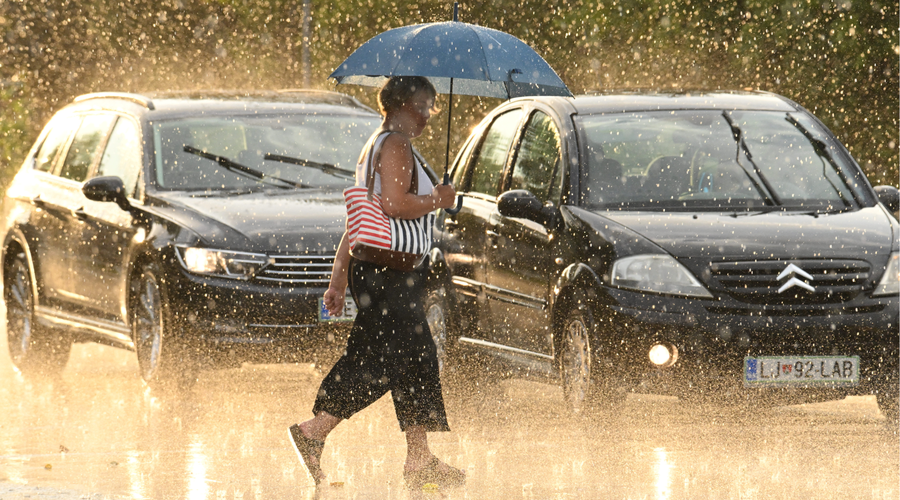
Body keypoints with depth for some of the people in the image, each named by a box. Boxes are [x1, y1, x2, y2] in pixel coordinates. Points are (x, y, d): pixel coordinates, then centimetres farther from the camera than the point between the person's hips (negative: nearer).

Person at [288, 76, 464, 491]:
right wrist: (439, 199, -7)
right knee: (381, 363, -12)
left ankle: (419, 461, 9)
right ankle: (313, 432, -13)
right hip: (386, 272, -11)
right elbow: (395, 204, -24)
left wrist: (338, 280, 22)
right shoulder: (395, 145, -10)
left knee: (418, 361, 9)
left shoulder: (376, 147, 22)